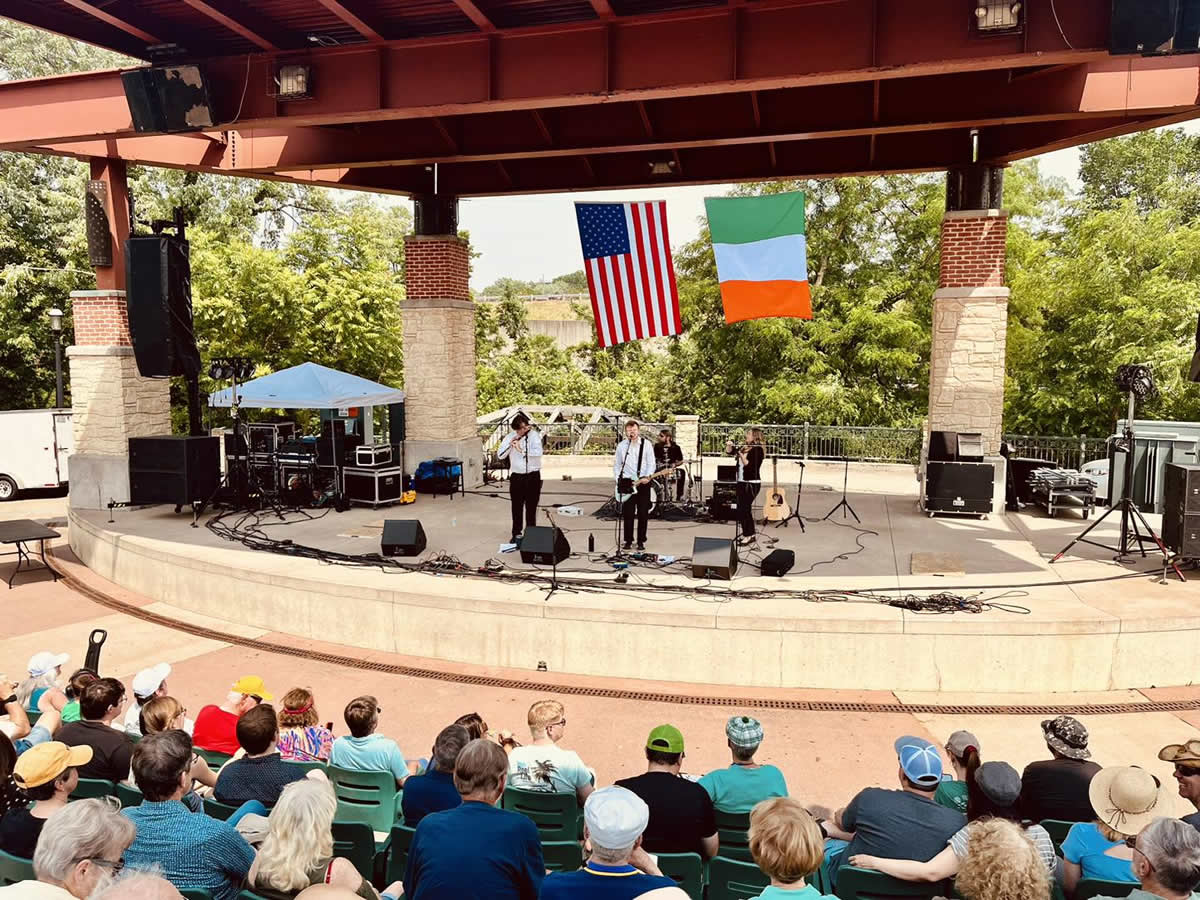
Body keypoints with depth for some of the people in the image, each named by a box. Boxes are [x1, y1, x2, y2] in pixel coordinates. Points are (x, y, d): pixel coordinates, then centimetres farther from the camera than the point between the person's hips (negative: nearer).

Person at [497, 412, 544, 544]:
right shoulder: (510, 437, 0)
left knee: (531, 507, 7)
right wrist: (511, 443, -18)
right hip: (516, 476, 1)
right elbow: (500, 455, -7)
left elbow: (538, 452, -21)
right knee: (517, 507, 7)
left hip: (533, 475, -1)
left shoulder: (534, 435, -6)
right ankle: (516, 534, 19)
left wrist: (522, 450, -27)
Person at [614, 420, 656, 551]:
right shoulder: (621, 446, 6)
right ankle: (628, 540, 11)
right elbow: (617, 465, 11)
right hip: (627, 483, 1)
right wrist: (618, 480, 0)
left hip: (643, 482, -1)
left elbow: (651, 463, 1)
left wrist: (647, 477, -14)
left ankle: (641, 541, 9)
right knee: (627, 514, 2)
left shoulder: (646, 444, 2)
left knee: (643, 514, 1)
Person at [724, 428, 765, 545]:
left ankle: (750, 535, 0)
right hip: (741, 482, 8)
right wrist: (729, 445, 0)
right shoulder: (744, 447, 11)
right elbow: (729, 452, 19)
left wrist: (741, 454, -25)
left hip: (752, 483, -8)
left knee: (745, 508, -9)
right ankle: (745, 533, 20)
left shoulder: (758, 450, -11)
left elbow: (748, 464, -20)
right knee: (740, 509, 10)